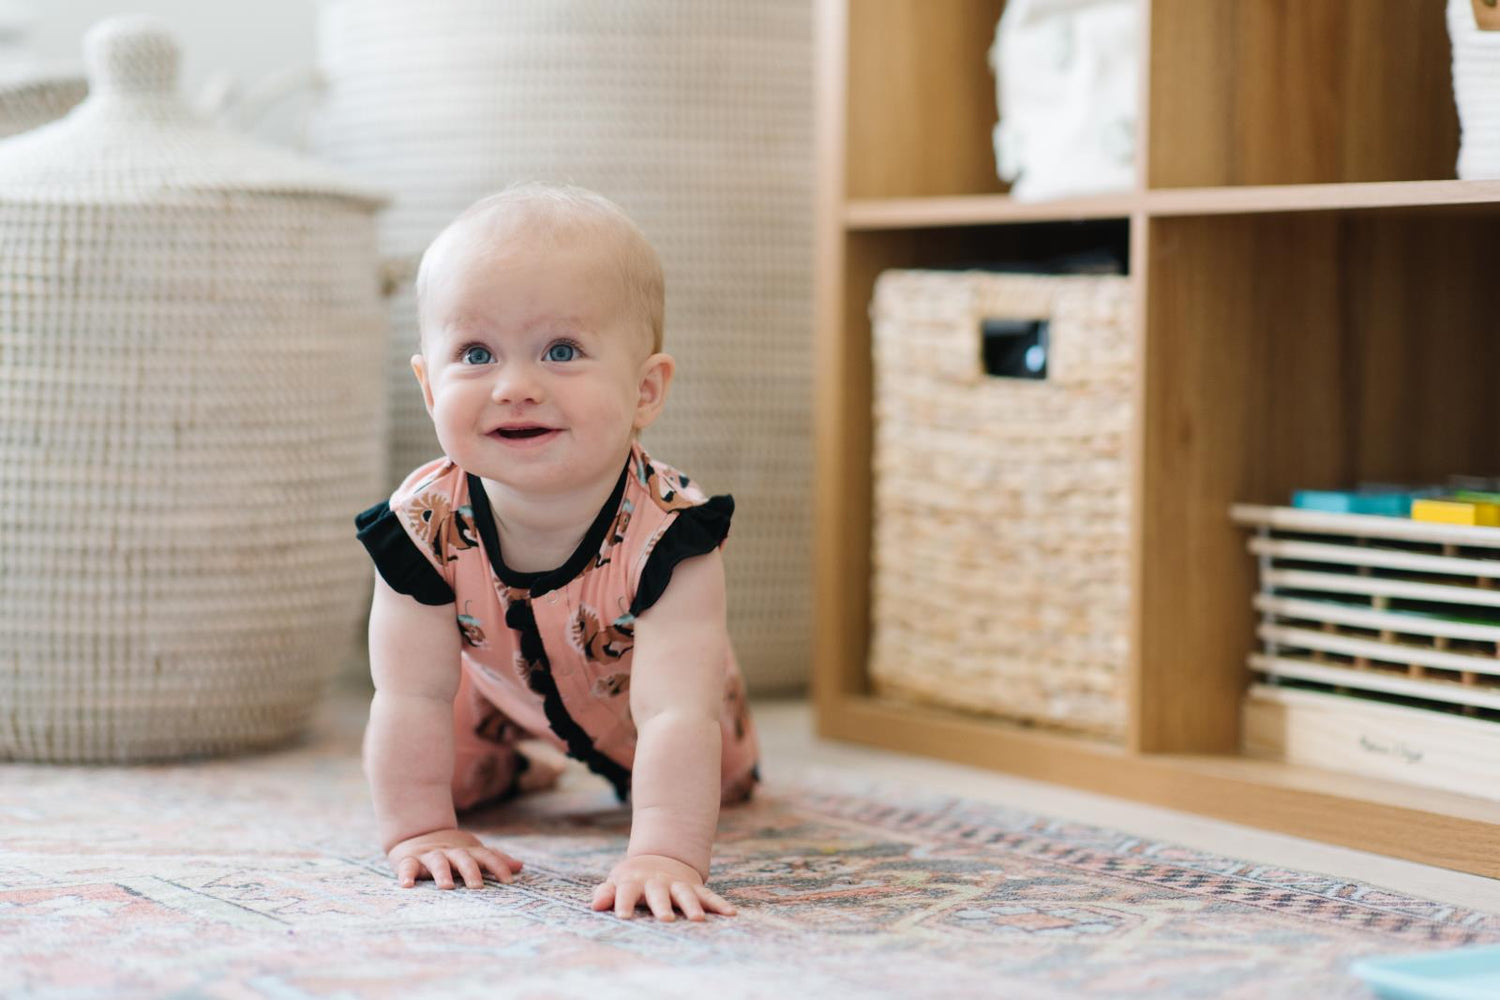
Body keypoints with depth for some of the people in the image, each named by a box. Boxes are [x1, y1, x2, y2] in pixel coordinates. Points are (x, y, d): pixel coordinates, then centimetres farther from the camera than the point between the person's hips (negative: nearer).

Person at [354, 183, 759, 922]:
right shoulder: (424, 523, -39)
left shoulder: (667, 531, -46)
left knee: (722, 782, 14)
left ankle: (622, 768, 46)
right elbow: (412, 698, -32)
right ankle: (507, 764, 32)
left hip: (630, 698, -1)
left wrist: (664, 854, -63)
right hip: (493, 677, 1)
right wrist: (418, 832, -37)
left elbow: (676, 713, -52)